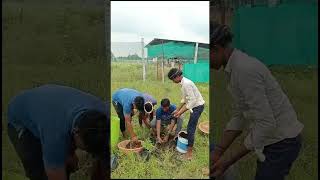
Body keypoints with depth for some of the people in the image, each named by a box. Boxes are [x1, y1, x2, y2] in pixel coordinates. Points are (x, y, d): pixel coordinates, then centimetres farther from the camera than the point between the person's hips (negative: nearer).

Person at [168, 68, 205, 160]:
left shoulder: (186, 84, -26)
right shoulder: (183, 83, 6)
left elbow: (192, 101, -27)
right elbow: (185, 99, 17)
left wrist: (181, 112, -22)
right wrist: (178, 109, 17)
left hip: (197, 106, -10)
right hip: (195, 106, 10)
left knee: (190, 129, -6)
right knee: (191, 127, 18)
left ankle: (189, 152, 3)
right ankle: (189, 144, 33)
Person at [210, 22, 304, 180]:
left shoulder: (244, 69, -27)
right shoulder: (235, 68, 3)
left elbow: (265, 123, -27)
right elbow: (239, 116, 6)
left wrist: (228, 162, -21)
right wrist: (217, 153, 0)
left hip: (280, 141, -9)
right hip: (274, 138, 9)